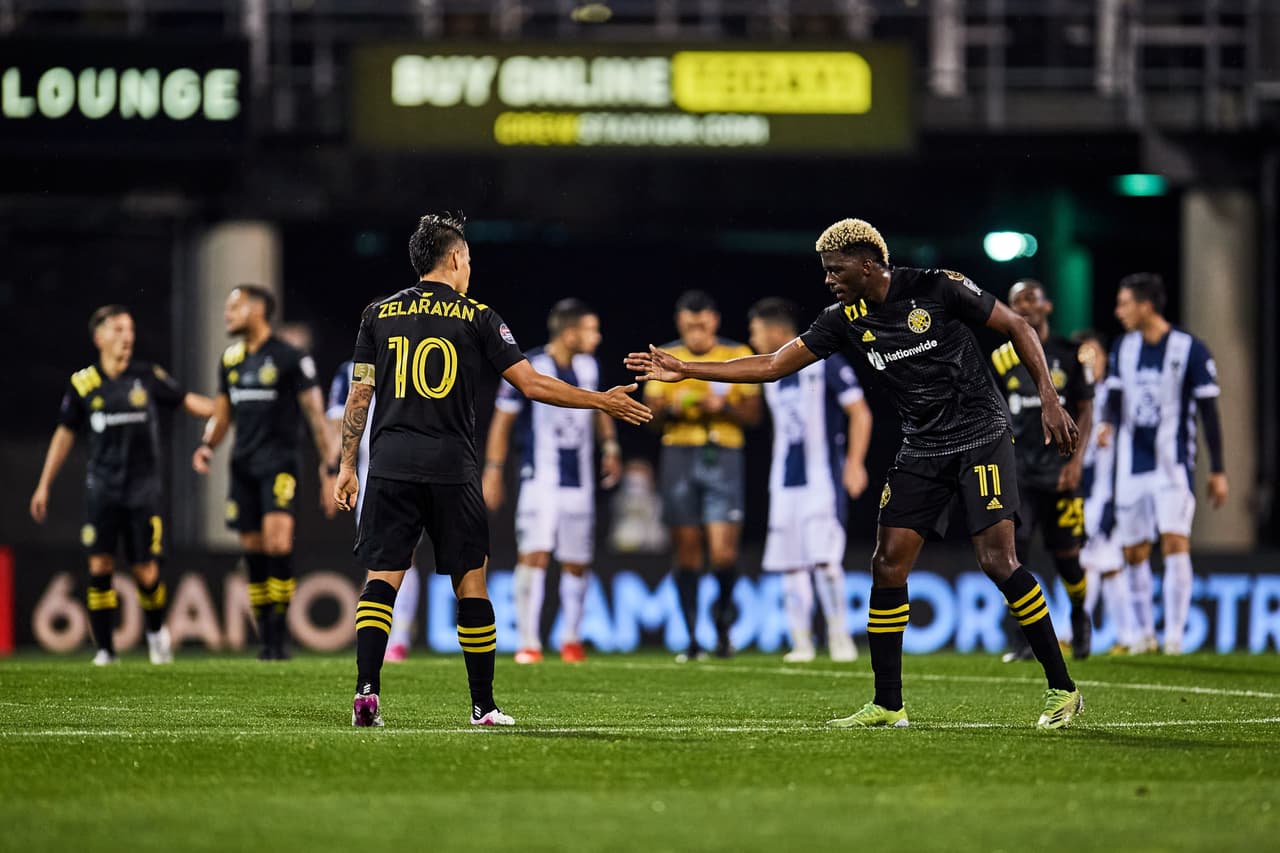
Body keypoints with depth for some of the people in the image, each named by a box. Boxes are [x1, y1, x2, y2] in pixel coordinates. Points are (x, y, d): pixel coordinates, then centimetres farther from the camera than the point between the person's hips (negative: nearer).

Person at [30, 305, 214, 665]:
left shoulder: (148, 376, -1)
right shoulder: (83, 383, 1)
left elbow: (190, 402, 10)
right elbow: (65, 434, 10)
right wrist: (44, 486, 11)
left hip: (144, 487, 0)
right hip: (103, 487, 0)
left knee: (147, 573, -3)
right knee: (99, 567, -9)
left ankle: (156, 632, 25)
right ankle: (105, 647, 1)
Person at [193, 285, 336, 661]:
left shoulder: (290, 358, -6)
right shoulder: (231, 360, 13)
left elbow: (315, 414, -4)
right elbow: (222, 413, 21)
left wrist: (329, 467, -8)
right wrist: (207, 445, 1)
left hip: (279, 462, -6)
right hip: (243, 465, 6)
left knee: (277, 542, -20)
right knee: (253, 550, 4)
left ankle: (280, 633, -16)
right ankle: (267, 641, 10)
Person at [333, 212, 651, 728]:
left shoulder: (379, 314, 9)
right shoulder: (476, 317, 2)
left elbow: (360, 395, 8)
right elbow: (532, 384, 0)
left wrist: (347, 465, 15)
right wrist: (603, 402, 10)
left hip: (390, 467, 2)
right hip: (452, 470, -2)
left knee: (381, 579, 0)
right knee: (471, 583, 7)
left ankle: (367, 690, -16)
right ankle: (483, 707, 10)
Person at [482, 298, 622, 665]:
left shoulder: (588, 366, 5)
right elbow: (502, 421, -6)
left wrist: (609, 447, 15)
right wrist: (493, 471, -8)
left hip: (580, 481, 5)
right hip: (540, 479, -5)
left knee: (576, 563, 9)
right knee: (534, 555, -16)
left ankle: (571, 638, 25)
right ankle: (529, 643, -14)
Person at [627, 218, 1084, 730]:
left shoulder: (937, 289, -12)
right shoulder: (845, 321, 2)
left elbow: (1017, 327, -5)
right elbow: (772, 366, 5)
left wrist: (1049, 400, -12)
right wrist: (684, 370, 1)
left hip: (981, 436, -6)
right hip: (922, 451, 6)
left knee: (997, 559, -17)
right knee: (887, 566, -1)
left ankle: (1062, 690, -8)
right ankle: (887, 706, 8)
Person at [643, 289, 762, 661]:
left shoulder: (738, 356, 4)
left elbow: (753, 414, 5)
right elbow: (650, 413, 9)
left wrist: (725, 407, -13)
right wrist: (671, 408, -11)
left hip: (723, 456, -1)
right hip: (678, 455, 1)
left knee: (723, 552, -11)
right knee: (687, 548, 1)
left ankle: (724, 607, 20)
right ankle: (692, 639, 7)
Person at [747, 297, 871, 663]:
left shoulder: (824, 364, -8)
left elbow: (860, 414, -8)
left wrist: (855, 464, -15)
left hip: (821, 480, -7)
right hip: (785, 483, 7)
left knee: (824, 559, -14)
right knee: (791, 565, 4)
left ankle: (839, 635, -2)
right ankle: (801, 643, 9)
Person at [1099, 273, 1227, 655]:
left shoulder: (1190, 350, -7)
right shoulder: (1123, 348, 8)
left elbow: (1209, 412, -4)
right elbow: (1115, 398, 10)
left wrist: (1218, 471, -4)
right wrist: (1110, 424, -15)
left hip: (1174, 463, -5)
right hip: (1132, 463, 5)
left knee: (1175, 541, -17)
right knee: (1134, 551, 7)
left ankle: (1175, 634, -15)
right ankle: (1145, 634, 19)